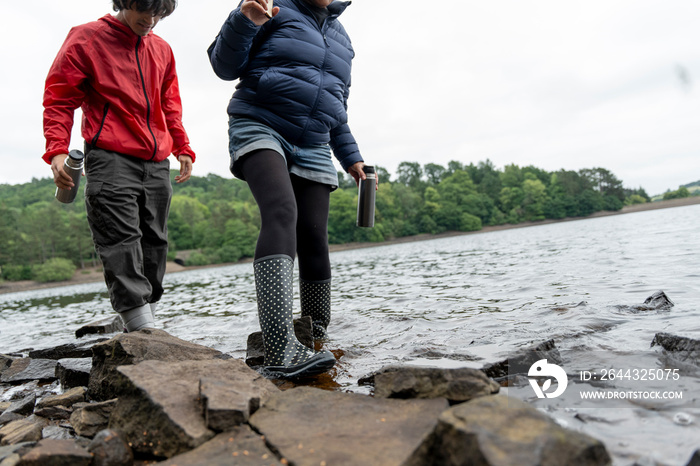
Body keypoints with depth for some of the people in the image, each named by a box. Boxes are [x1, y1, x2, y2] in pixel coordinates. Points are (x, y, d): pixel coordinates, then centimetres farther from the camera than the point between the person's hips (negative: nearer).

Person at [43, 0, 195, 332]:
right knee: (121, 243, -15)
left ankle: (143, 327, 15)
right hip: (111, 159, -5)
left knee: (153, 243, 5)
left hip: (157, 164, 6)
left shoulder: (162, 50, 19)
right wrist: (56, 149, -13)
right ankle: (144, 331, -18)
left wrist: (182, 148, 16)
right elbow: (58, 99, 1)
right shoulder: (86, 39, 4)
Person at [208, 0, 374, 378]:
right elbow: (225, 65, 1)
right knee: (281, 212, -31)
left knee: (314, 240, -4)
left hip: (312, 149, 6)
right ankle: (281, 349, -41)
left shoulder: (340, 37, 24)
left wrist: (351, 158, 19)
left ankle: (317, 339, 11)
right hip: (260, 129, -5)